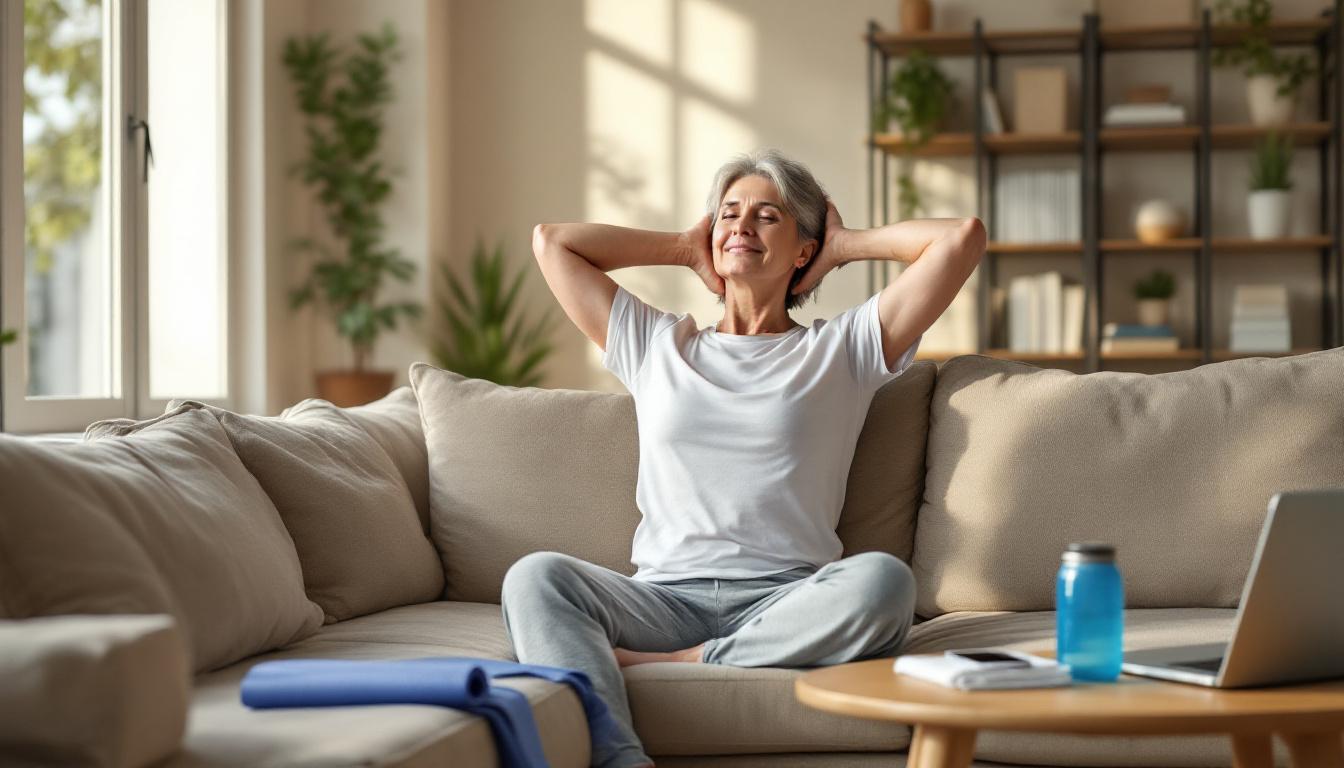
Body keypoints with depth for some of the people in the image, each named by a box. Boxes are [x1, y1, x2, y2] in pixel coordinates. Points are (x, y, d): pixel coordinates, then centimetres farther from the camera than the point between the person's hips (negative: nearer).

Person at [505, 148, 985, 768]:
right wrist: (684, 248, 31)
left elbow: (962, 236, 11)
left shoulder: (843, 348, 18)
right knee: (535, 575, -29)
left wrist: (846, 245, 23)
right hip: (666, 596, 2)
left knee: (881, 579, -35)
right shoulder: (655, 345, 25)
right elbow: (551, 240, 27)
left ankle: (657, 666, -31)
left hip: (786, 600, -1)